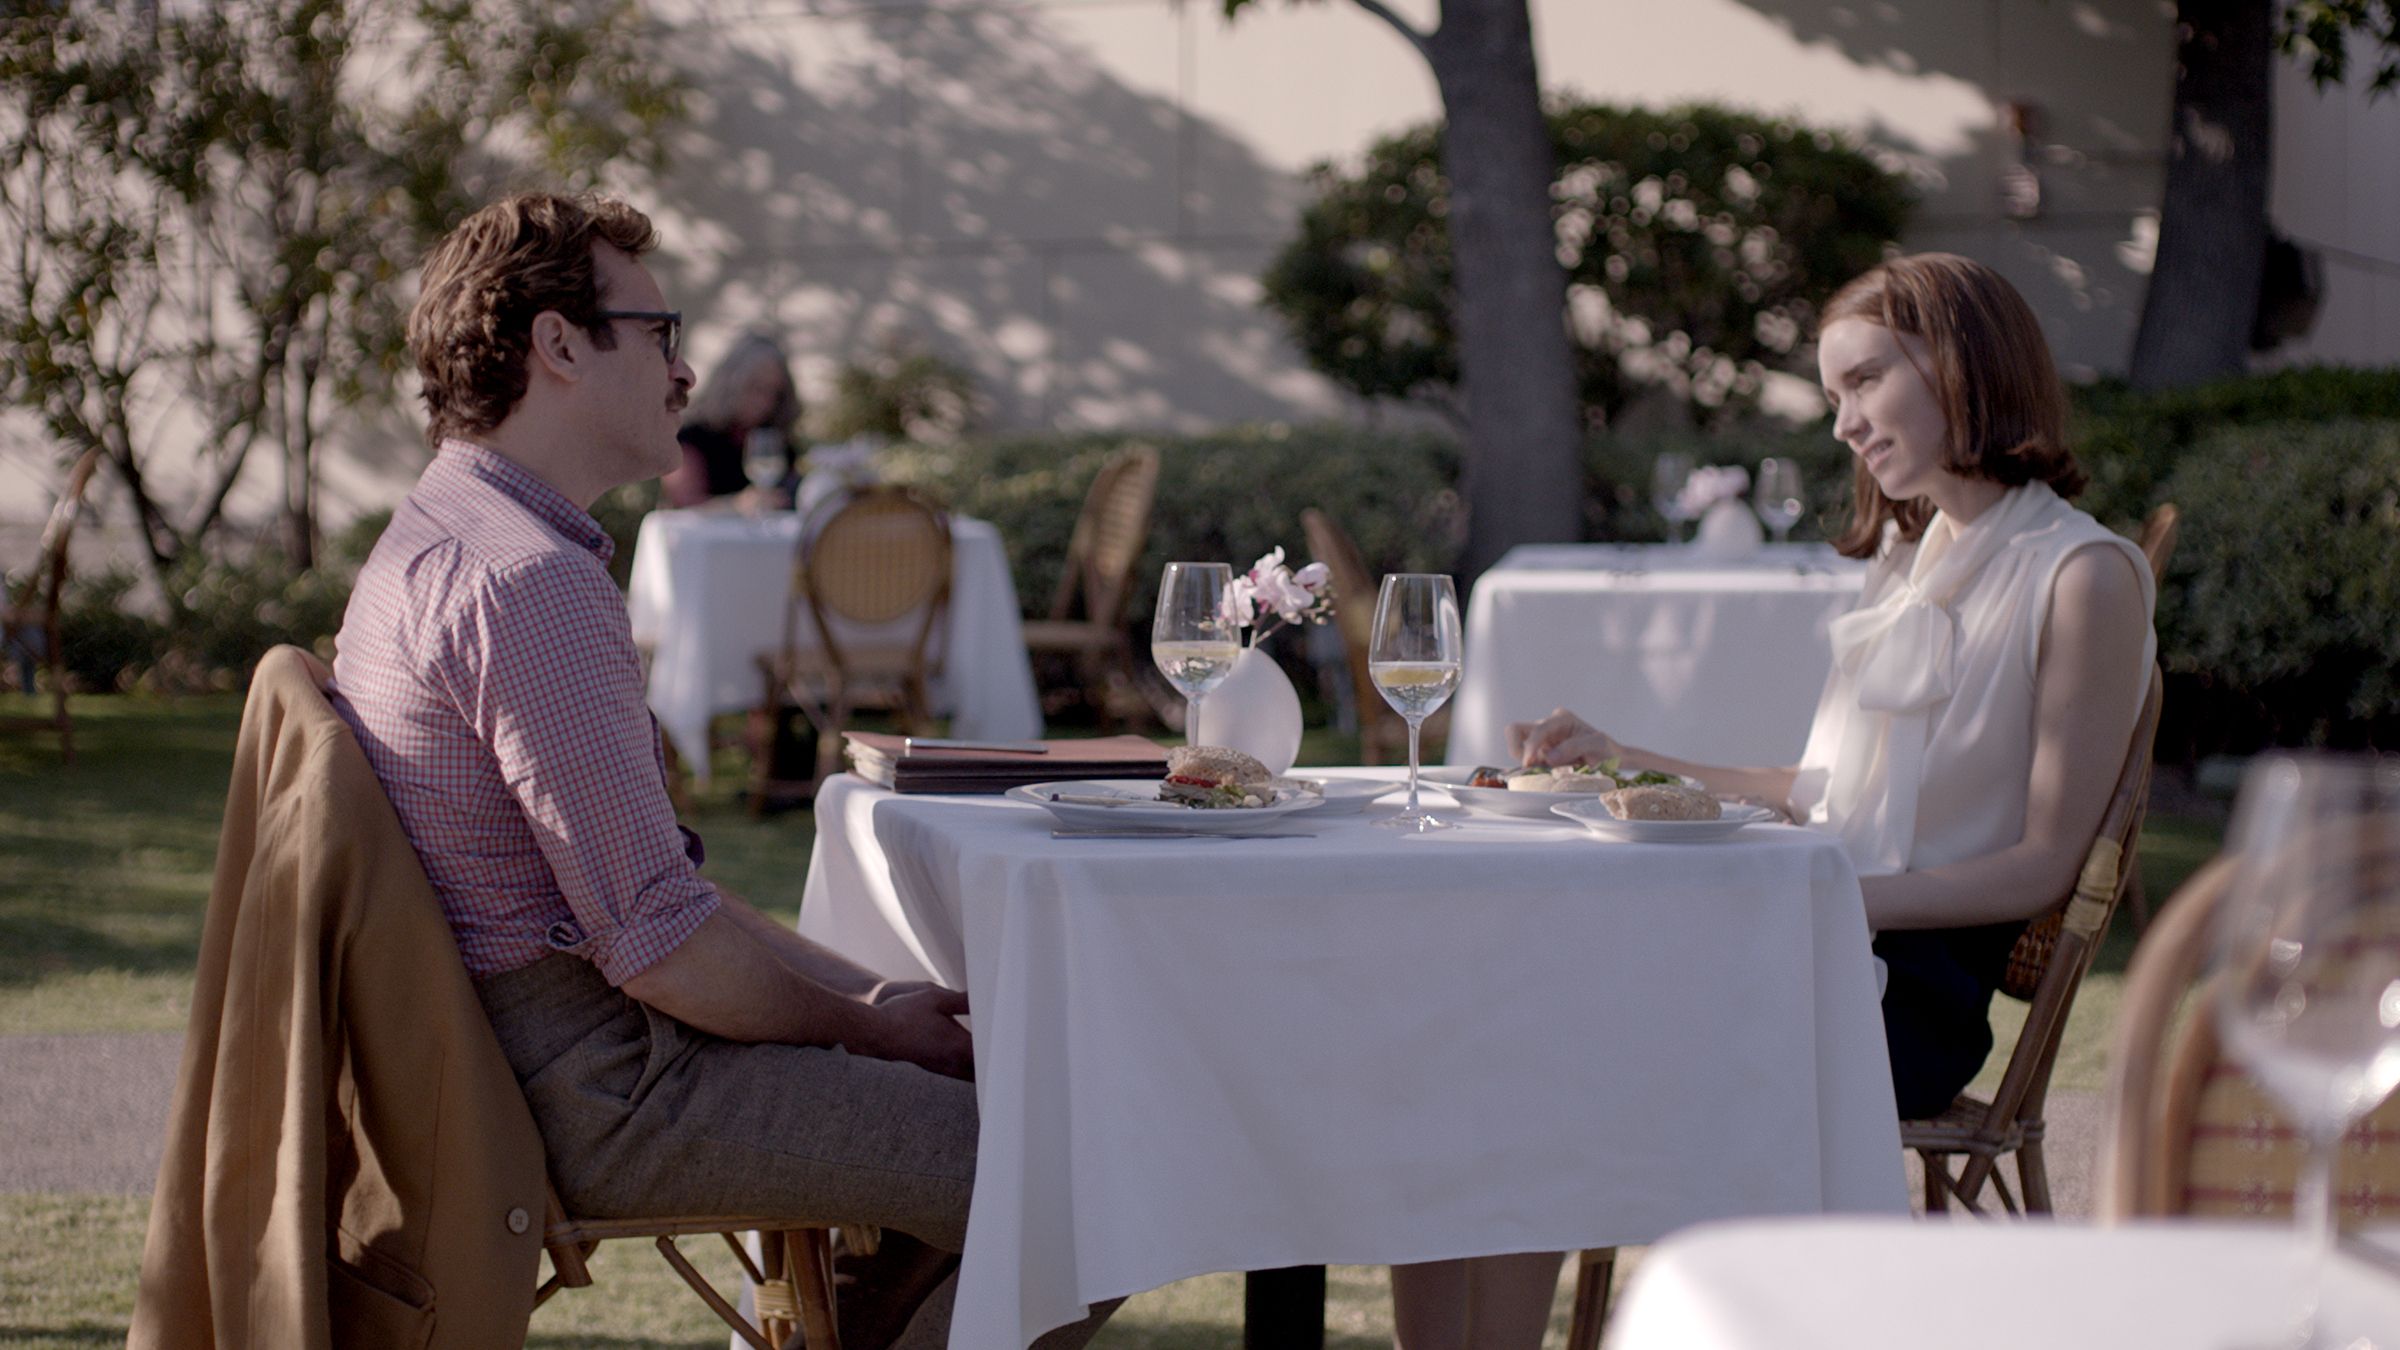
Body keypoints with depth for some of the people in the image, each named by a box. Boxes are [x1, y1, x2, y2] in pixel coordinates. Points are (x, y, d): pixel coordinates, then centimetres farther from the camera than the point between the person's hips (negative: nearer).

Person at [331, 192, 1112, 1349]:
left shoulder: (443, 538, 16)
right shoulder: (529, 580, -20)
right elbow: (663, 942, -22)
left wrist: (863, 993, 13)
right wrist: (864, 1026, -6)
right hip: (590, 1089, -11)